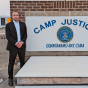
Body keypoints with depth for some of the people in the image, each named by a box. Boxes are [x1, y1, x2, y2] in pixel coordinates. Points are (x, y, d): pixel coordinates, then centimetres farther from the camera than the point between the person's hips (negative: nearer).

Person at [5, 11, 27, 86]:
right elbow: (8, 36, -7)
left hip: (21, 46, 3)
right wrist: (16, 43, -17)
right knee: (11, 63, 2)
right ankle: (10, 79, 13)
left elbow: (25, 34, 6)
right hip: (13, 46, -3)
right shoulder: (8, 25, 1)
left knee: (22, 62, 11)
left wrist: (22, 42, -11)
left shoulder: (23, 24, 9)